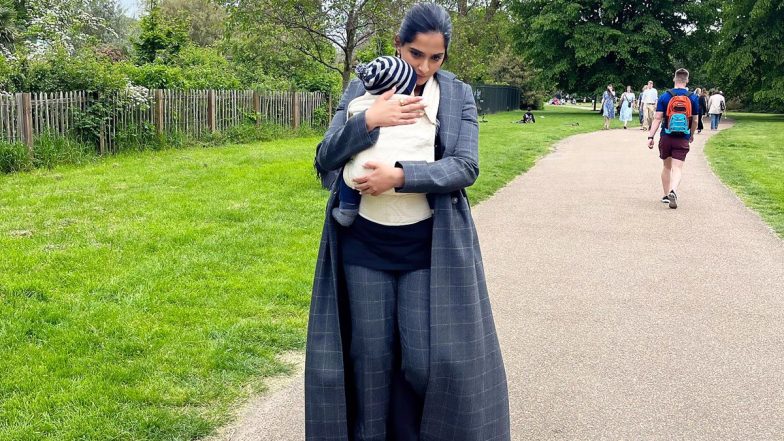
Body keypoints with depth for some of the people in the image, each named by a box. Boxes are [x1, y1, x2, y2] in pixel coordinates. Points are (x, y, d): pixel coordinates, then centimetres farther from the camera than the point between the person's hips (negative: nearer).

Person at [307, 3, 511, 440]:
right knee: (369, 355, 8)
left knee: (427, 358, 1)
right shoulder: (362, 89, 3)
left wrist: (400, 176, -23)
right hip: (365, 245, 1)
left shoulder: (459, 95, 1)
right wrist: (369, 120, -18)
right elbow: (326, 157, -2)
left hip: (429, 248, -1)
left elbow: (465, 168, -10)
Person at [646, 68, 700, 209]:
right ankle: (673, 191, -29)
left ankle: (666, 195, 25)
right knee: (677, 168, -4)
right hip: (683, 139, -1)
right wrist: (692, 135, 25)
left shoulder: (665, 96, -2)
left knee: (666, 167, 18)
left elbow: (657, 118, -7)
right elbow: (695, 120, 7)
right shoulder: (693, 98, 0)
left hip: (666, 138, 1)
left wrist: (650, 136, -7)